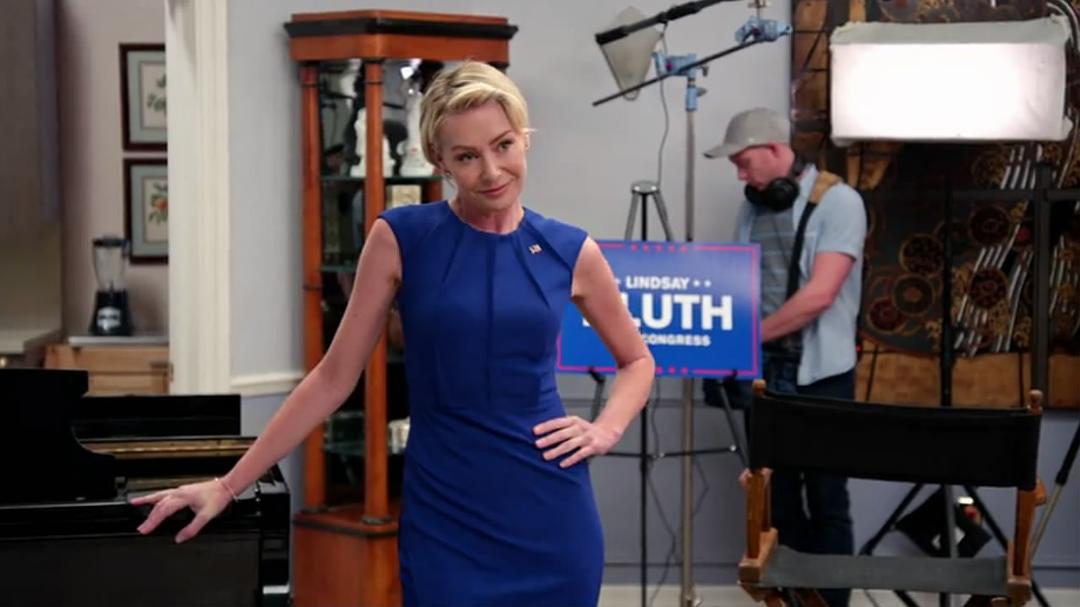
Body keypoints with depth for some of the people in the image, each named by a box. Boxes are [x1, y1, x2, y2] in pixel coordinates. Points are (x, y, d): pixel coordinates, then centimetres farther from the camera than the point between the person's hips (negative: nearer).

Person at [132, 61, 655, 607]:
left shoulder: (570, 252, 2)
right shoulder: (401, 238, -3)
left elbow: (637, 361, 17)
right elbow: (334, 376, 0)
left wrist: (605, 431, -1)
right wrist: (228, 485, -2)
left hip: (550, 513, 2)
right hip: (445, 517, -2)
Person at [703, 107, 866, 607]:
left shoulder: (838, 202, -10)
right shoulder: (752, 206, 10)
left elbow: (819, 295, -19)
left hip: (819, 377, -6)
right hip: (762, 375, 6)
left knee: (826, 503, 3)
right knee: (777, 500, 12)